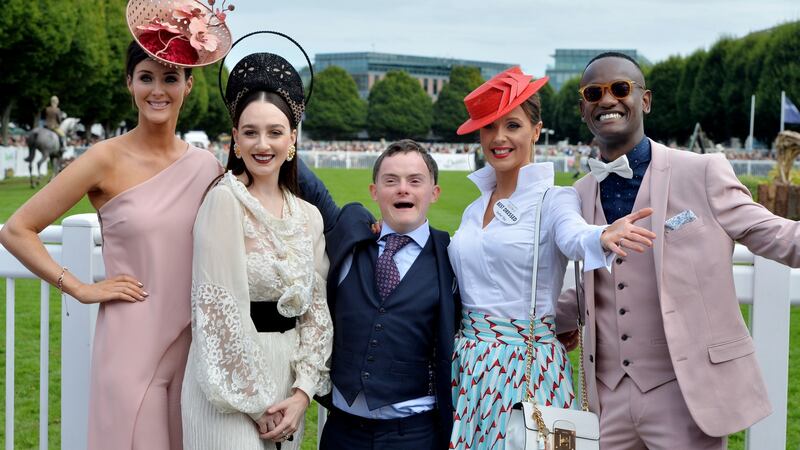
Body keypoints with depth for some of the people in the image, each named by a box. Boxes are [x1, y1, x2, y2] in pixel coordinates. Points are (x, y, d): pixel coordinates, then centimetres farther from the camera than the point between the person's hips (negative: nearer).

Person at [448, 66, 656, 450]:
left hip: (526, 365, -5)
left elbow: (575, 236, -29)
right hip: (468, 364, 6)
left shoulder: (553, 199, -7)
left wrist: (602, 237, -52)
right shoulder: (474, 208, 12)